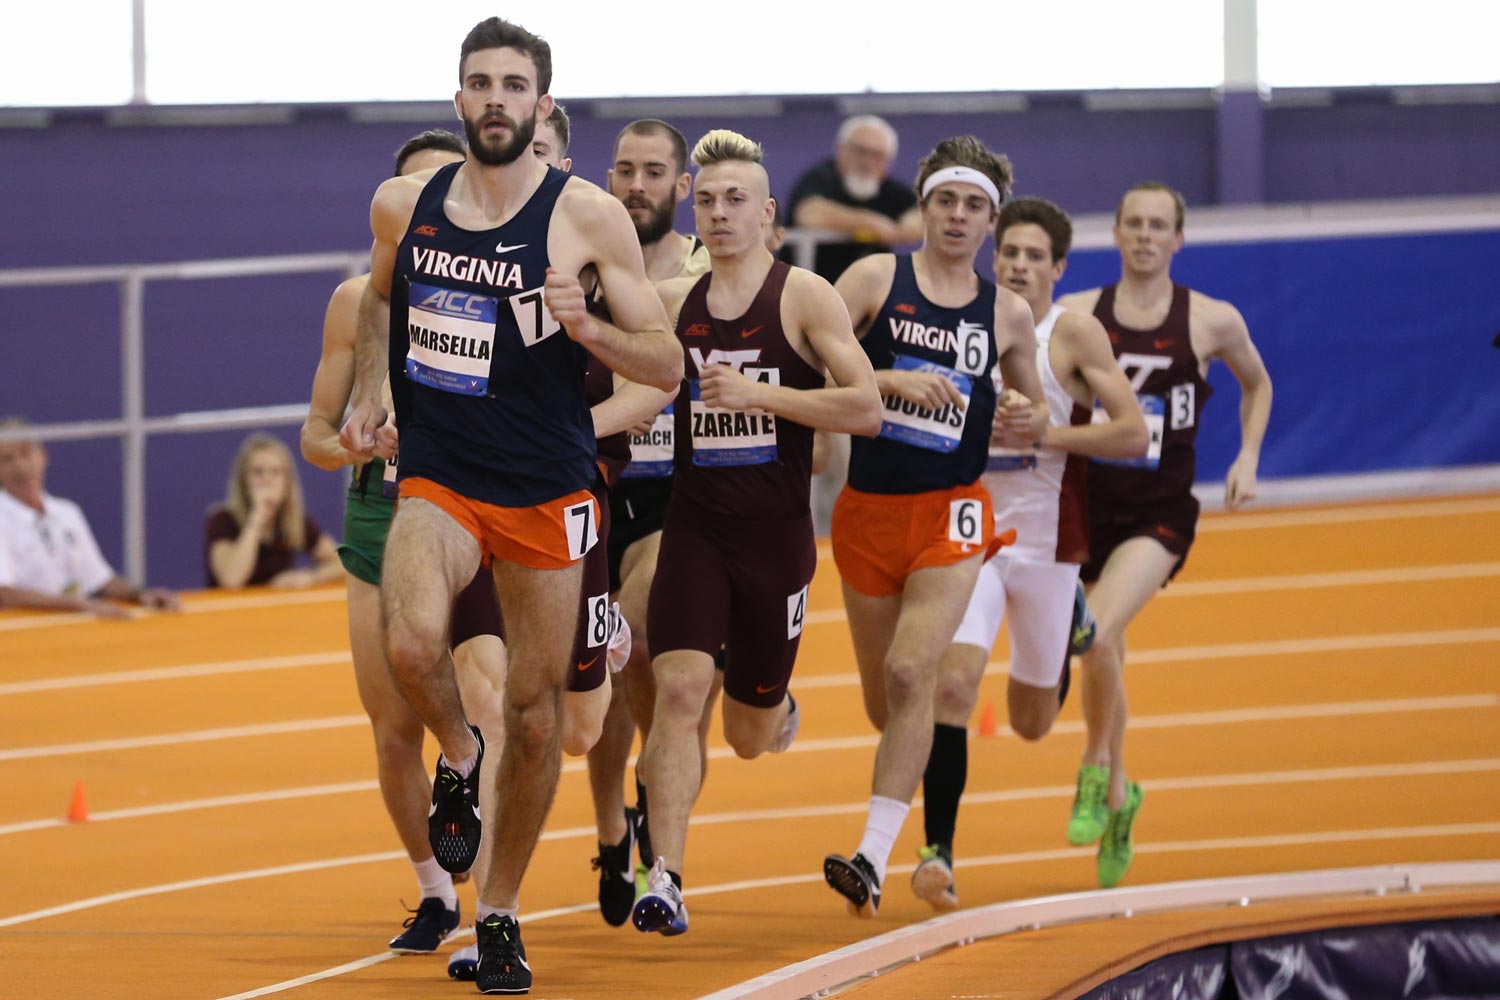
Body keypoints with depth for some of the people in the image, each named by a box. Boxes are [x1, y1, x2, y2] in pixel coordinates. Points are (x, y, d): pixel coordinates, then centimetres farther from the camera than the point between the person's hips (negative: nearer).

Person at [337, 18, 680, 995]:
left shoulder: (588, 216, -8)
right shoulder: (403, 206, 2)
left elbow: (668, 367, -6)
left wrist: (587, 329, -24)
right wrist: (368, 397, 11)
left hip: (548, 491, -1)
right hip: (437, 480, 1)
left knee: (537, 712, 5)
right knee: (413, 641, -28)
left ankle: (502, 914, 23)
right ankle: (459, 756, 6)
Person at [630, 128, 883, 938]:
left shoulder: (804, 298, -5)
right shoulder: (672, 304, 7)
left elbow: (866, 408, -13)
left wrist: (758, 393, -20)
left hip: (776, 535, -2)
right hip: (694, 528, 2)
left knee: (750, 737, 10)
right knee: (678, 690, -19)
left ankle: (777, 708, 49)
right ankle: (663, 881, -20)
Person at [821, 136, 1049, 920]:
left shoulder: (1006, 314, 6)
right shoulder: (874, 279, 0)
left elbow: (1034, 409, 19)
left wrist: (1028, 419, -5)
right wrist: (896, 381, -20)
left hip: (951, 511, -1)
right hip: (869, 508, 1)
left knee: (909, 673, -20)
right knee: (885, 702, 10)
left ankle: (873, 858, -23)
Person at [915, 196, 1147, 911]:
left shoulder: (1074, 334, -8)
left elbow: (1132, 435, -14)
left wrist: (1037, 433, -20)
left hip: (1047, 543, -1)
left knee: (1031, 722, 14)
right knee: (952, 680, -22)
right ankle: (938, 850, -18)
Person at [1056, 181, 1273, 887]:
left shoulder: (1212, 321, 1)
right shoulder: (1076, 315, 1)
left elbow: (1256, 384, 20)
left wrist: (1247, 460, 7)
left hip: (1160, 515, -2)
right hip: (1088, 505, 2)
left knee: (1098, 635, -24)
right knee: (1101, 657, 9)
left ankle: (1096, 773, -3)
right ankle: (1117, 801, 30)